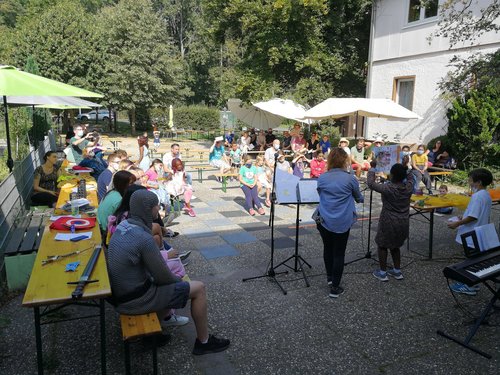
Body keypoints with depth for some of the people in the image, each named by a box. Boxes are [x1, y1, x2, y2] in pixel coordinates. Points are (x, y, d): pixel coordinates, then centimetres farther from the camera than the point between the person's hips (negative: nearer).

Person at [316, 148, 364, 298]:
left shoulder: (322, 178, -2)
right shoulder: (350, 179, -9)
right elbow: (359, 198, 7)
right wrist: (360, 198, 30)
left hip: (324, 221, 3)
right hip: (342, 222, -3)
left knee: (328, 249, 21)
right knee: (339, 253, 6)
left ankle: (330, 277, 38)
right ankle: (335, 287, 10)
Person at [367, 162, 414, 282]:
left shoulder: (388, 188, -23)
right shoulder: (409, 187, -8)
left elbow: (370, 183, -16)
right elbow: (410, 178, 15)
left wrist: (373, 167, -7)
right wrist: (405, 167, 15)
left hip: (389, 223, -5)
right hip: (403, 223, 5)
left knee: (382, 245, 13)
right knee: (395, 246, 23)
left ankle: (383, 273, 18)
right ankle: (397, 271, 29)